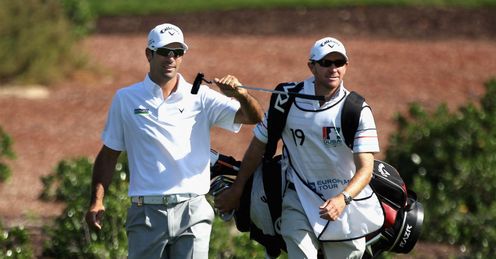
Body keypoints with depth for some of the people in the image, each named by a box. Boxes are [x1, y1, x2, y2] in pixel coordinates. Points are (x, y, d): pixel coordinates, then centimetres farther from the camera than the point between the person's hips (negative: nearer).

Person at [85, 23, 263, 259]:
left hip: (192, 213, 0)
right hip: (146, 213, 0)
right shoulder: (126, 99, 9)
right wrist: (97, 201, 1)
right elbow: (108, 155, 12)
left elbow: (255, 117, -1)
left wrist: (240, 95, -22)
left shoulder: (201, 98, 6)